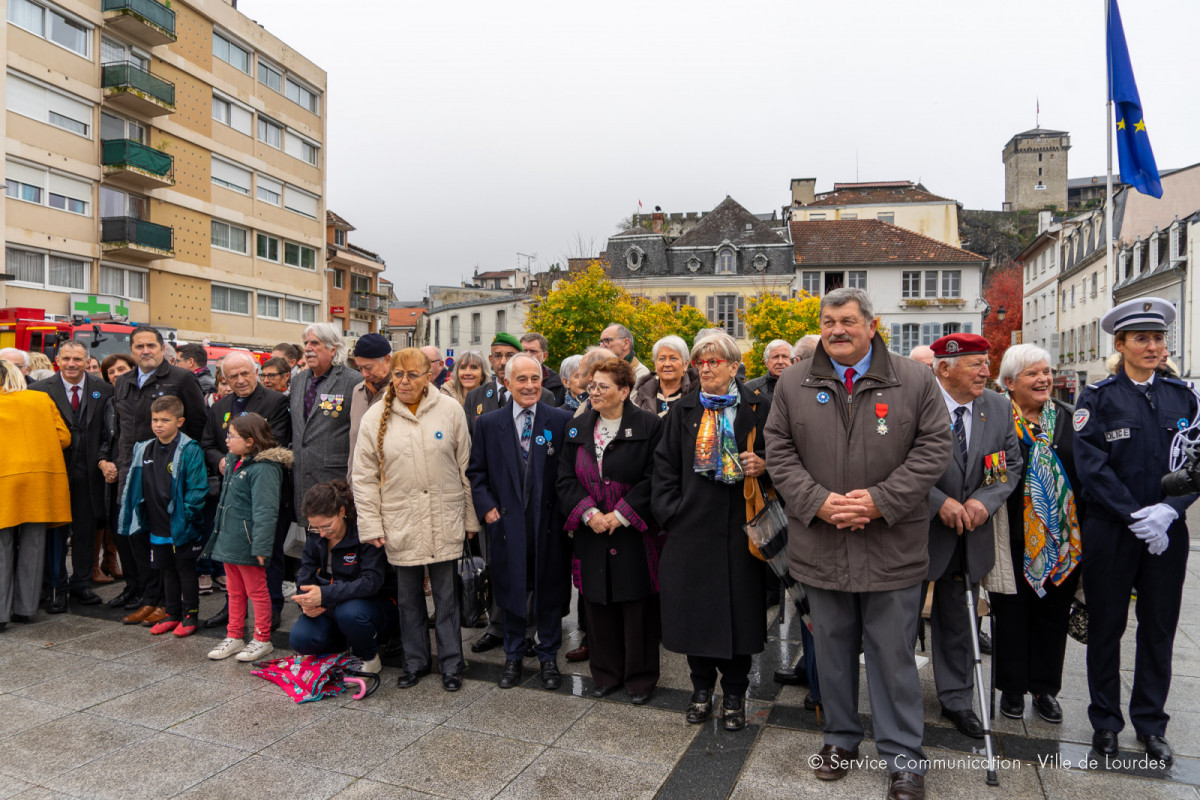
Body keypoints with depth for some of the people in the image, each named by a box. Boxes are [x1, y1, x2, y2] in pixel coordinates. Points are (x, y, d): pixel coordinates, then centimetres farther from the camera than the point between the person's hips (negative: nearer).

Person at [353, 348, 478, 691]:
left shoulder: (449, 410, -1)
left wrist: (470, 518, 3)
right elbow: (364, 476, 2)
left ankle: (451, 663, 23)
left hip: (445, 524, -1)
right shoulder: (376, 416, 0)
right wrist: (370, 525, -2)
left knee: (447, 596, 8)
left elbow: (466, 468, 3)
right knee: (408, 598, 14)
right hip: (399, 526, 1)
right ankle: (416, 661, 31)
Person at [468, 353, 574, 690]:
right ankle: (513, 656, 34)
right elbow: (476, 472, 7)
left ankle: (548, 656, 31)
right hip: (507, 522, 1)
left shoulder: (562, 421, -2)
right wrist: (487, 507, -4)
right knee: (511, 590, 13)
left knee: (550, 592, 11)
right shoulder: (488, 424, 2)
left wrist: (567, 512, -6)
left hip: (549, 523, -1)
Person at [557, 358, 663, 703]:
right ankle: (606, 674, 29)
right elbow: (565, 478, 5)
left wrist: (620, 515, -14)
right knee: (598, 606, 12)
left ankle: (640, 678, 23)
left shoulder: (649, 426, -6)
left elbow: (654, 479, -11)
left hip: (633, 535, -4)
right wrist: (588, 513, -9)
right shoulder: (578, 428, 8)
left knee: (637, 608, 5)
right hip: (592, 534, 4)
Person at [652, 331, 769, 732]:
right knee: (695, 607, 9)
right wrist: (671, 513, -2)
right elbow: (664, 466, 6)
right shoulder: (683, 412, 6)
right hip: (693, 526, 2)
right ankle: (702, 687, 29)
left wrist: (763, 465, -15)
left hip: (739, 527, -1)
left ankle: (734, 693, 25)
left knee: (739, 607, 6)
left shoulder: (759, 408, 1)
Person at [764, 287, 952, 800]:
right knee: (832, 647, 16)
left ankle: (903, 756, 25)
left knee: (893, 653, 7)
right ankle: (841, 738, 35)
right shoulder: (794, 384, 3)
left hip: (892, 544, -2)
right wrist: (817, 501, -12)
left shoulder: (915, 381, 0)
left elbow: (934, 448, -4)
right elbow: (779, 451, 1)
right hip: (820, 543, 2)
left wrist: (881, 501, -14)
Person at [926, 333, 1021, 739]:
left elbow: (1011, 464, 4)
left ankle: (956, 700, 34)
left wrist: (984, 500, -12)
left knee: (955, 618, 18)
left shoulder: (998, 407, 0)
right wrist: (940, 501, -20)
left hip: (969, 535, 4)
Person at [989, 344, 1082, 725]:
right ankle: (1012, 687, 23)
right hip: (1014, 535, -4)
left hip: (1061, 536, 4)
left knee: (1053, 609, 13)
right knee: (1011, 611, 7)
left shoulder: (1069, 418, 7)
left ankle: (1045, 687, 30)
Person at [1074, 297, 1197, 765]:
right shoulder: (1098, 397, -3)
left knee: (1159, 627, 11)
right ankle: (1105, 721, 22)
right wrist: (1135, 515, -16)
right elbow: (1092, 465, -9)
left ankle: (1151, 724, 26)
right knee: (1106, 625, 7)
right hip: (1110, 530, -3)